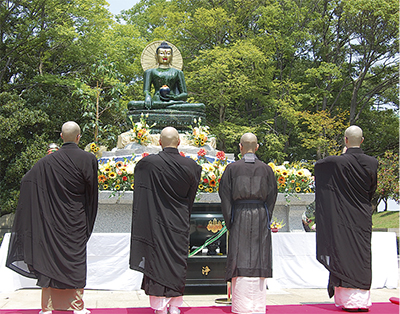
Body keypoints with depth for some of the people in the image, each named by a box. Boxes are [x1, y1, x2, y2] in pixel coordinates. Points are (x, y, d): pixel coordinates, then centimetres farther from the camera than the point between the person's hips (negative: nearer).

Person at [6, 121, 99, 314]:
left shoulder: (47, 161, -4)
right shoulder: (88, 159, -9)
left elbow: (27, 180, 2)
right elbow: (92, 192, -2)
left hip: (53, 220, 1)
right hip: (76, 222, -1)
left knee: (50, 257, 10)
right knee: (76, 261, 8)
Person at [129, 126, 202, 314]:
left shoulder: (148, 163, -10)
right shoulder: (191, 166, -5)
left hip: (156, 222, -2)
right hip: (179, 224, 2)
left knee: (157, 261, 6)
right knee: (177, 261, 11)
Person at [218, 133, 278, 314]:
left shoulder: (232, 168, -2)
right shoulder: (266, 169, 3)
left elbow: (225, 196, -3)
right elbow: (272, 196, 4)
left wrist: (229, 221, 2)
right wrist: (266, 219, 9)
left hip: (239, 216, -1)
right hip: (260, 217, 2)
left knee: (240, 258, 1)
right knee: (259, 258, 6)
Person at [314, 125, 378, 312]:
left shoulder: (337, 162, -13)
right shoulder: (371, 163, -3)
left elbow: (318, 164, 7)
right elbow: (372, 189, 10)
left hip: (342, 217, -3)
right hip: (363, 217, 3)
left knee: (344, 254, 3)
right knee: (362, 255, 8)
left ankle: (347, 299, 5)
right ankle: (362, 299, 10)